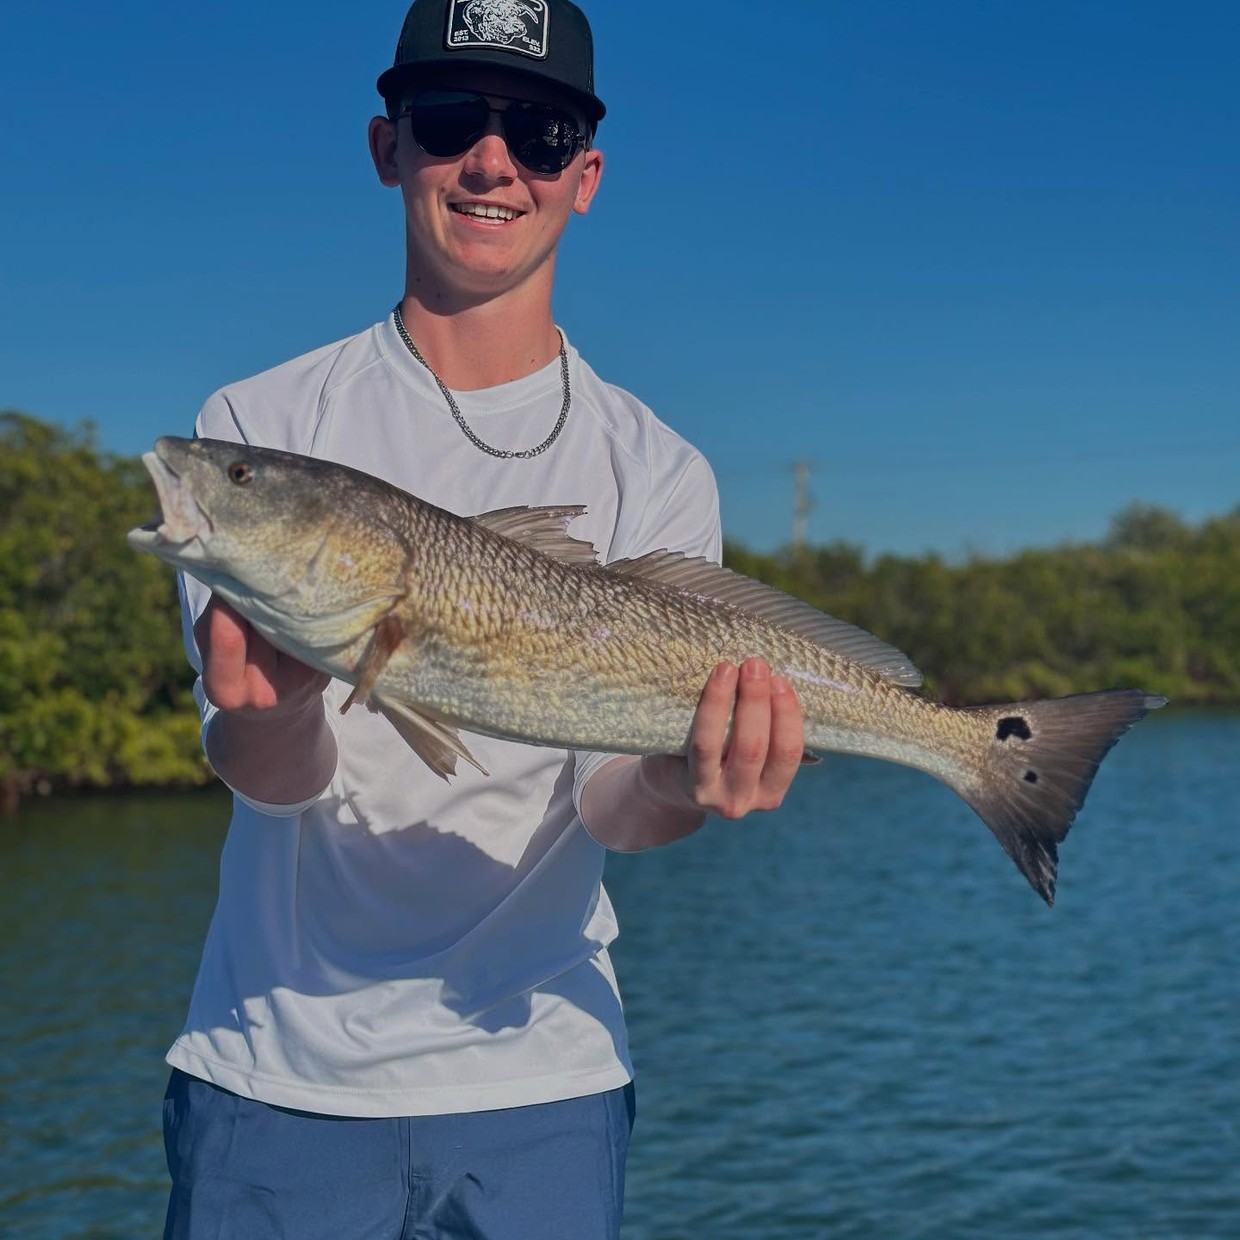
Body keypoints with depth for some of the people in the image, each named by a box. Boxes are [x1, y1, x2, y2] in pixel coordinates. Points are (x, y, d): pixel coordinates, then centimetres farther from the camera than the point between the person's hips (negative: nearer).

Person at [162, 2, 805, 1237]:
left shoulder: (657, 475, 1)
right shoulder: (260, 429, -1)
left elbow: (604, 803, -7)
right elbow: (271, 777, -10)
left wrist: (678, 784, -29)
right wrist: (270, 709, -33)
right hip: (277, 1073, 0)